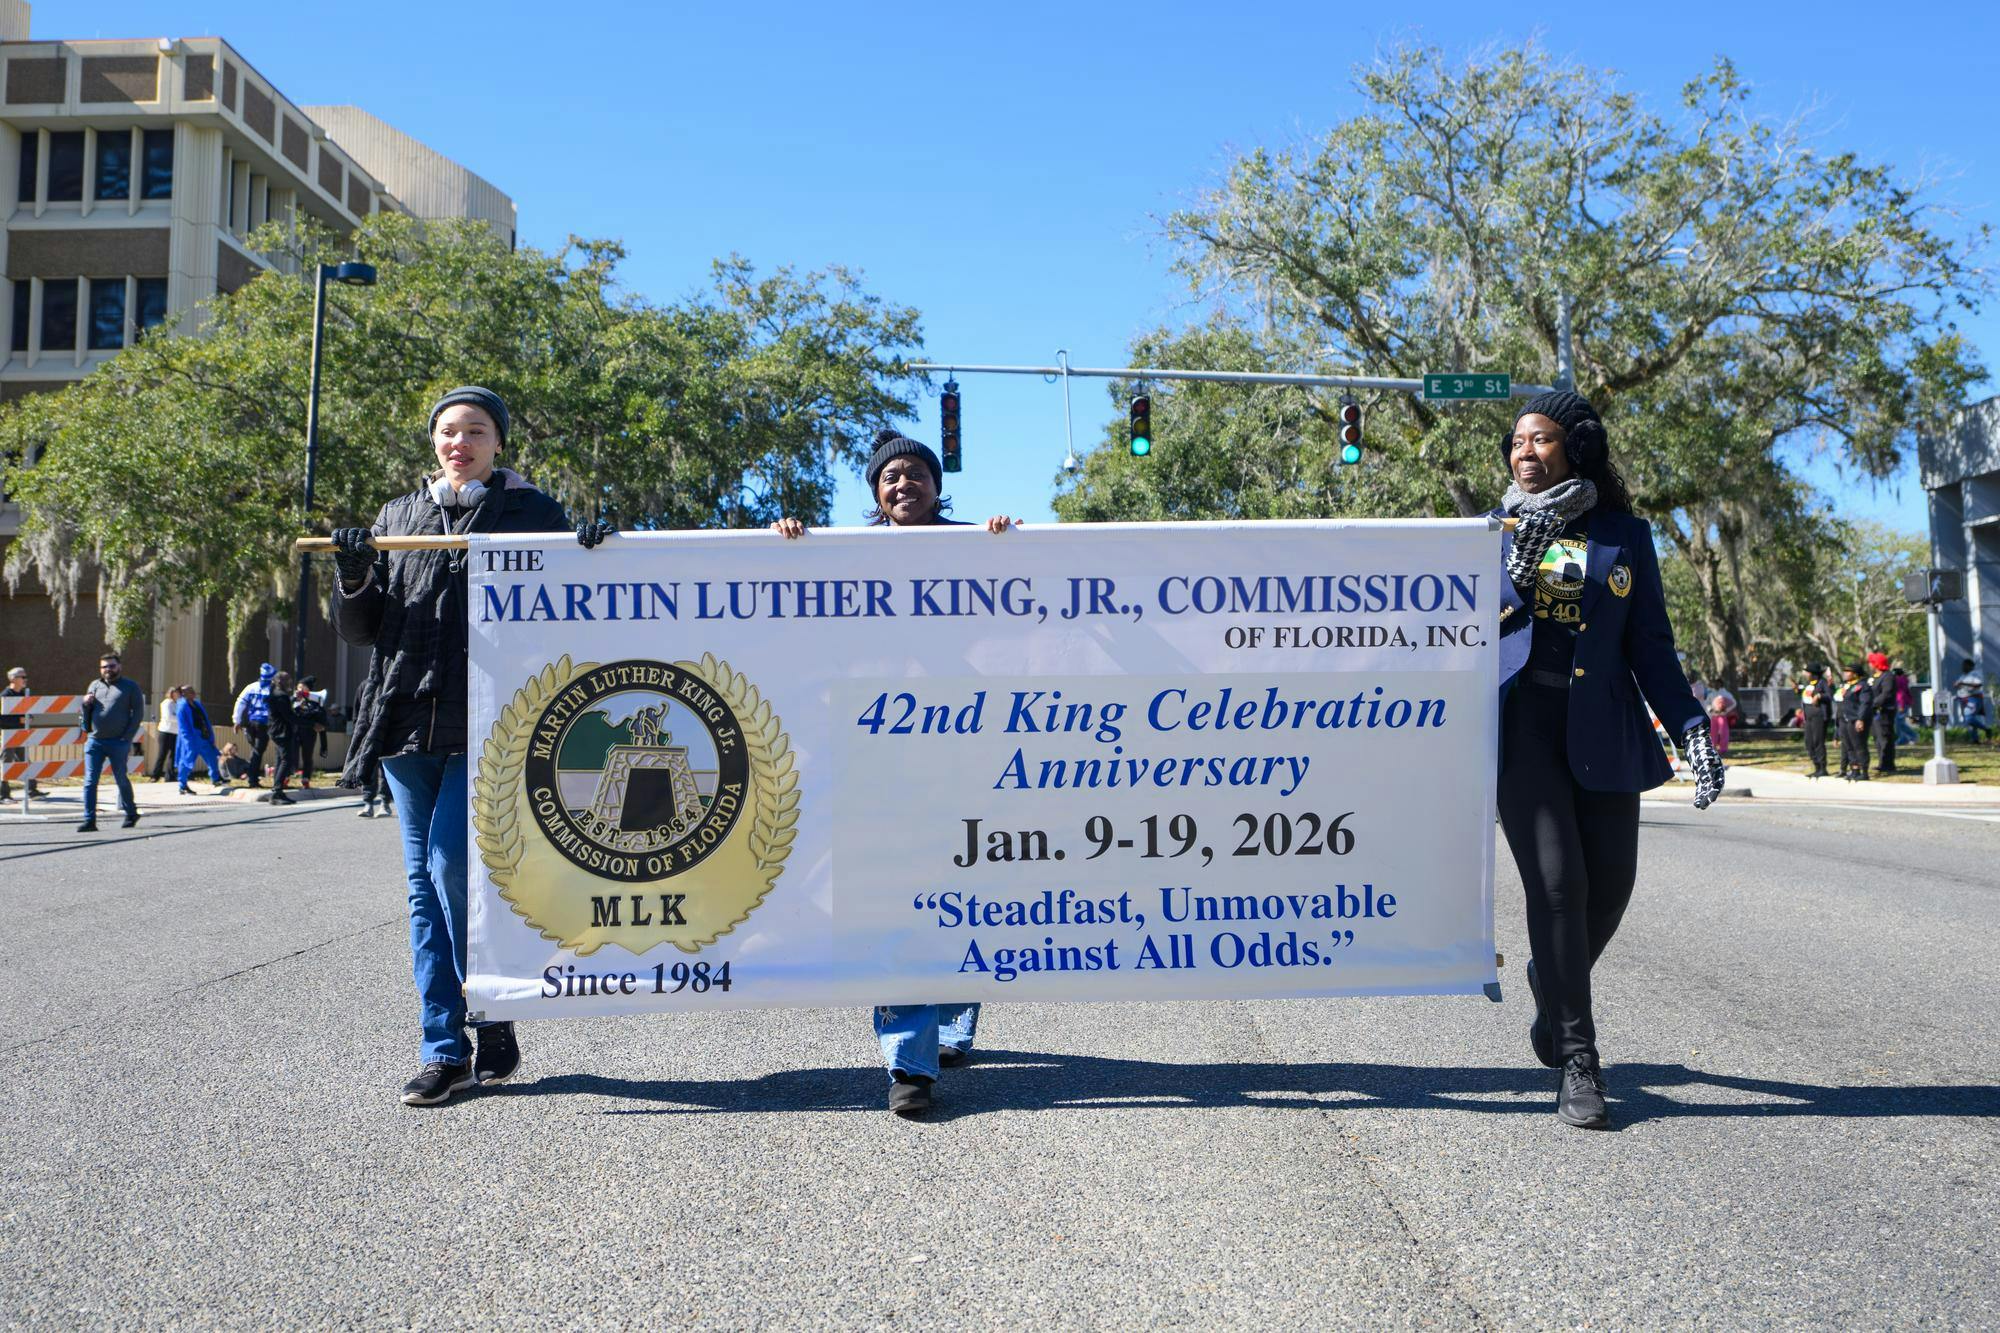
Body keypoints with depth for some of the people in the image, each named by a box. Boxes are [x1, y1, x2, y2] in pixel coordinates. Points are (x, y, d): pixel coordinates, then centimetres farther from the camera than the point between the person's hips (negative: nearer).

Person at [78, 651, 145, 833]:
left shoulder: (130, 687, 3)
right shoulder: (95, 685, 15)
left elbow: (138, 714, -1)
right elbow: (86, 715, 21)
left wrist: (127, 738, -10)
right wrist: (85, 704, -2)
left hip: (118, 743, -3)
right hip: (94, 741, 3)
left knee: (121, 780, 8)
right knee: (90, 781, -4)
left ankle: (131, 814, 26)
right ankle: (89, 821, -4)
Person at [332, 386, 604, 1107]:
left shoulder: (532, 511, 8)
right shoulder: (398, 516, 18)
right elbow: (359, 629, 17)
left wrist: (586, 559, -14)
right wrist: (354, 580, -4)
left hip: (485, 723, -4)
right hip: (406, 720, 5)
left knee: (451, 865, -16)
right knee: (424, 882, 4)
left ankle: (495, 1024, 3)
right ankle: (444, 1050, 11)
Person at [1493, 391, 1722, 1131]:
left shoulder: (1625, 535, 11)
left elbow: (1650, 646, 10)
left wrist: (1692, 730, 0)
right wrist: (1522, 561, -11)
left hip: (1600, 727, 2)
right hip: (1519, 718, -2)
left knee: (1611, 879, 0)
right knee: (1557, 878, -11)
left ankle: (1553, 985, 33)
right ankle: (1577, 1062, -4)